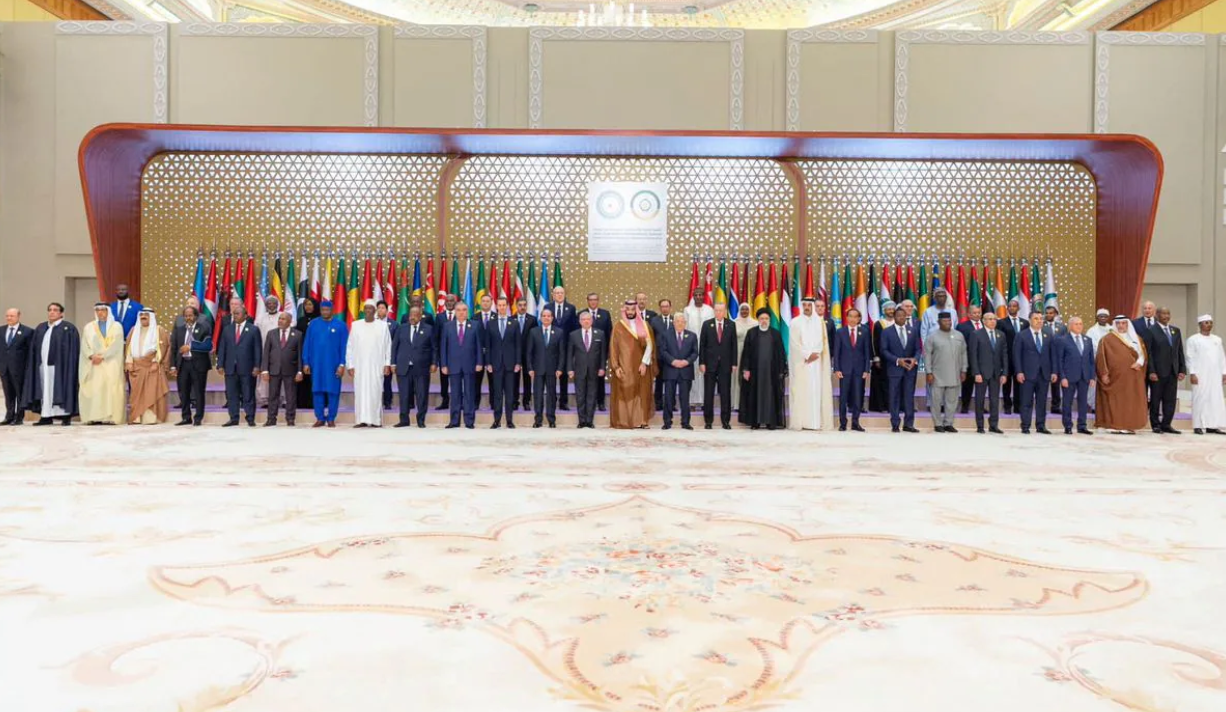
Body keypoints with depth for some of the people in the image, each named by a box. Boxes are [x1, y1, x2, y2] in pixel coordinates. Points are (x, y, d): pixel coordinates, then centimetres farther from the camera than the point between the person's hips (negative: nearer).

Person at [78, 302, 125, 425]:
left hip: (110, 363, -3)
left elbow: (115, 345, -5)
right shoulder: (89, 327, 15)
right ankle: (94, 417, -6)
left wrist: (102, 356, -14)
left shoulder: (116, 326, 7)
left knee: (110, 389, -9)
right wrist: (92, 356, -12)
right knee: (93, 389, -5)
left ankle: (110, 417, -11)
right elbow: (84, 345, 6)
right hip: (92, 364, 3)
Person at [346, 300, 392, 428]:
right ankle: (362, 420, 2)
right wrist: (350, 365, 1)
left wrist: (387, 364, -3)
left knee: (375, 392, -3)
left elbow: (388, 346, 4)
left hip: (376, 366, -1)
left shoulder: (382, 326, 3)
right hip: (359, 365, 1)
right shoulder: (355, 325, 6)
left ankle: (376, 420, 1)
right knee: (360, 392, -1)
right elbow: (350, 347, 7)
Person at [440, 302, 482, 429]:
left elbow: (478, 346, 4)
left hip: (469, 365, -1)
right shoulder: (447, 326, 6)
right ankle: (454, 421, 9)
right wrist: (443, 364, -1)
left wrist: (479, 363, -4)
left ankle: (469, 421, 6)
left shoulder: (474, 326, 4)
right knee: (455, 394, 5)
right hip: (453, 365, 1)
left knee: (469, 394, 2)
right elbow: (443, 346, 5)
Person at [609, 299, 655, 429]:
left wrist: (645, 363, -11)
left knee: (641, 393, 1)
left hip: (641, 366, 2)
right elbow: (613, 348, 1)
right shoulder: (618, 326, 3)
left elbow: (649, 345, 0)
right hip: (624, 367, -2)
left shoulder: (644, 325, 6)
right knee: (624, 393, -4)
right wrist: (615, 366, -8)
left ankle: (640, 421, 5)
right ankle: (623, 421, -1)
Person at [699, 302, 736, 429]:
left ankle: (726, 421, 8)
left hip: (725, 364, 0)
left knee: (725, 394, 1)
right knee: (708, 394, 3)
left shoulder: (731, 325, 5)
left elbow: (734, 345, 4)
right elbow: (702, 345, 2)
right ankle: (708, 421, 10)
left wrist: (734, 364, -1)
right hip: (710, 363, 0)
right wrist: (701, 362, -4)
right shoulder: (707, 324, 3)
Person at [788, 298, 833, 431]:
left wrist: (815, 354, -9)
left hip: (816, 362, 2)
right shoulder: (795, 322, 2)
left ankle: (815, 422, -1)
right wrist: (807, 355, -12)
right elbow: (794, 344, -5)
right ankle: (800, 422, -4)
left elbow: (822, 341, 6)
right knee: (801, 391, -4)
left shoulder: (820, 322, 10)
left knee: (816, 390, -1)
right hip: (800, 362, -2)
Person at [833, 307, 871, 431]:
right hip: (844, 369, -1)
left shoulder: (864, 332, 6)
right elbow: (836, 352, 2)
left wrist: (866, 370, -2)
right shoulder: (840, 332, 4)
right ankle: (842, 423, 8)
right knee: (843, 397, 1)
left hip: (859, 369, 1)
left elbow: (867, 352, 5)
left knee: (858, 397, 2)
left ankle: (855, 423, 10)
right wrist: (836, 369, -6)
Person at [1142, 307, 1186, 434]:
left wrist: (1182, 370, 5)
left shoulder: (1176, 330, 12)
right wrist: (1151, 371, -14)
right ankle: (1156, 425, 13)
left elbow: (1180, 351, 12)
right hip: (1158, 371, -5)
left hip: (1173, 371, 5)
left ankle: (1166, 424, 12)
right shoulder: (1151, 331, -5)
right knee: (1156, 399, 4)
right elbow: (1148, 353, -9)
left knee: (1170, 400, 5)